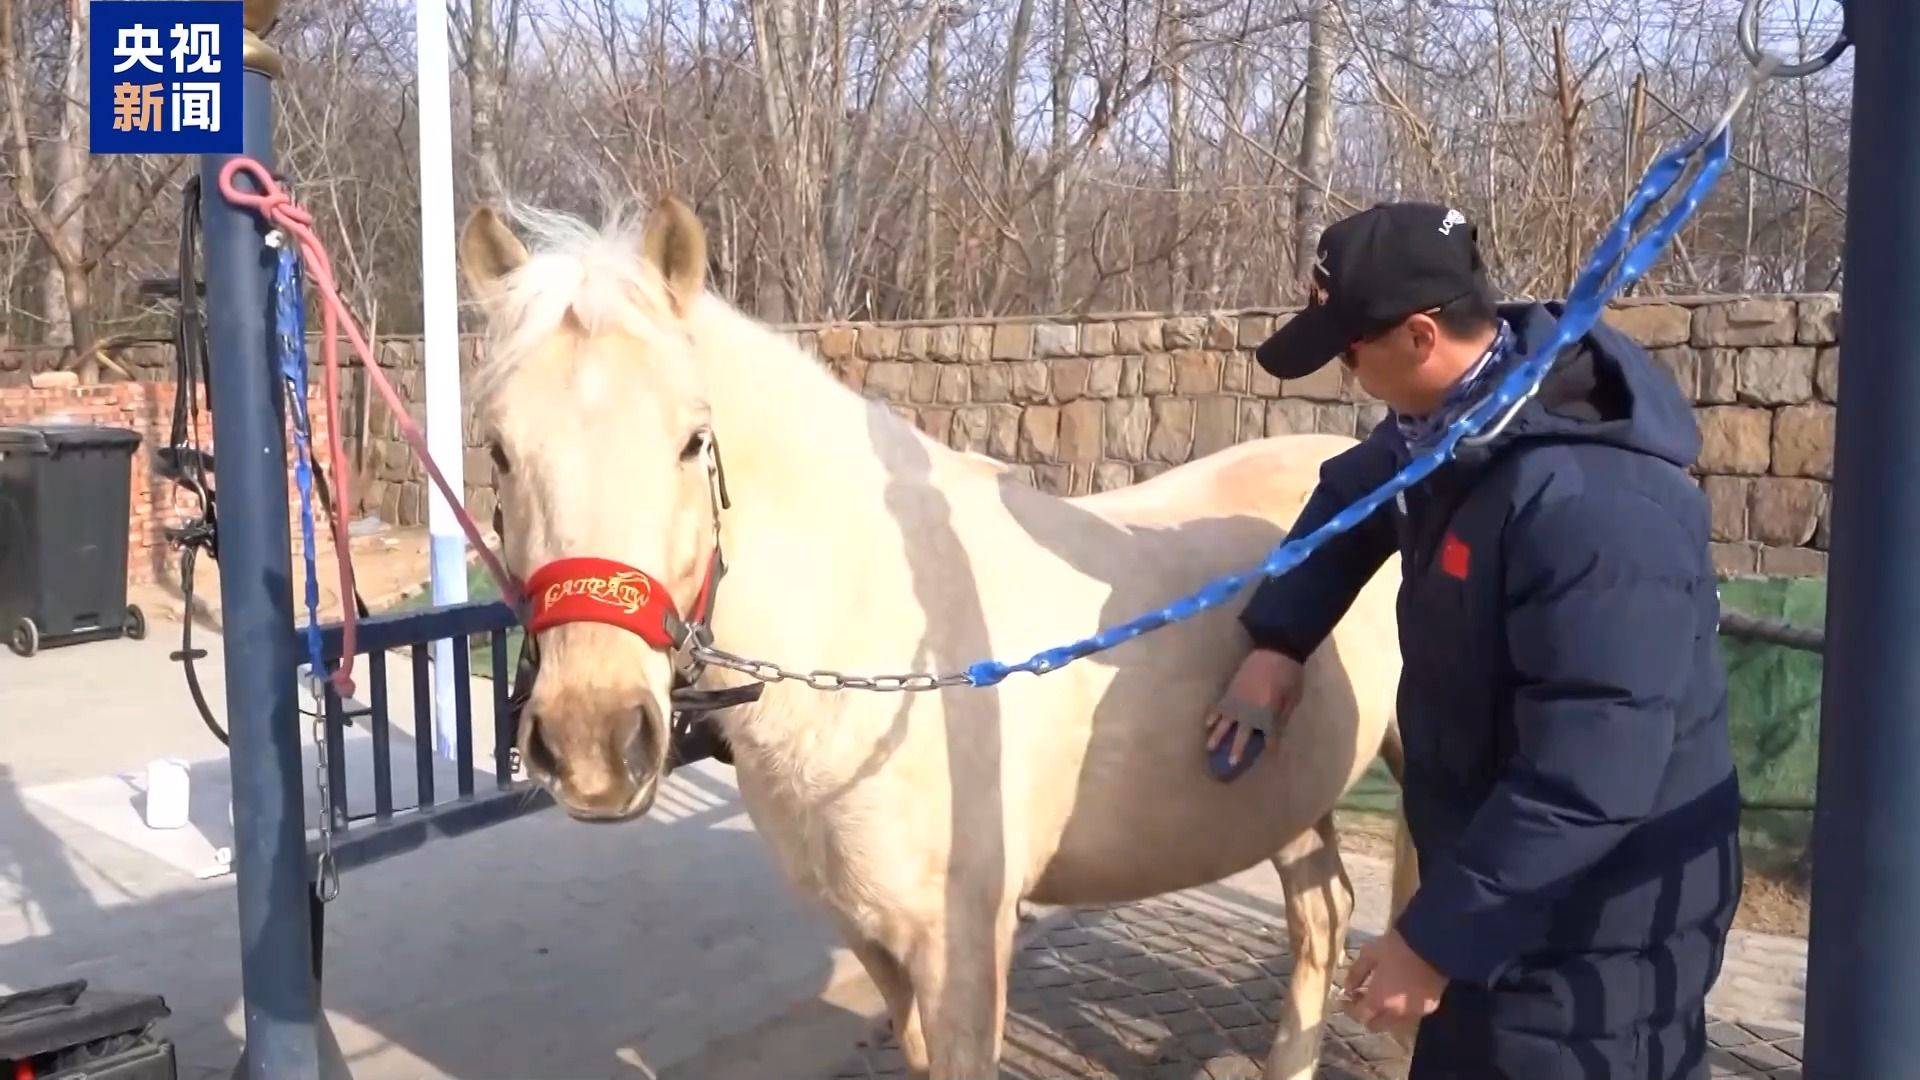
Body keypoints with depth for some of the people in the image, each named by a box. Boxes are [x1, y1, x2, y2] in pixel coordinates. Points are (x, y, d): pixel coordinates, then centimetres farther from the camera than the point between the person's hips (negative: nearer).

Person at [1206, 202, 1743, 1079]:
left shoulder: (1595, 504, -33)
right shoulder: (1459, 417, -3)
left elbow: (1587, 781, -34)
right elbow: (1352, 497, 18)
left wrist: (1436, 937, -26)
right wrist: (1277, 641, 6)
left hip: (1597, 929, -9)